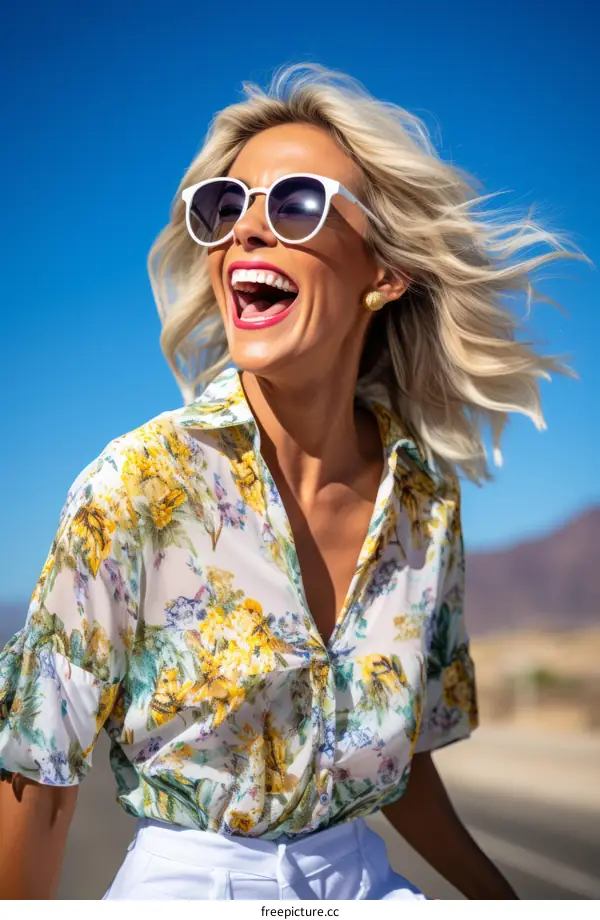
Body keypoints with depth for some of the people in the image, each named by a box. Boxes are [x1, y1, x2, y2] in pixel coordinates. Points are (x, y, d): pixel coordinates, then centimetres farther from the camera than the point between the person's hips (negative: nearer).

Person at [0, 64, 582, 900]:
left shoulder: (425, 499, -5)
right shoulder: (135, 488, -18)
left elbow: (397, 757, 8)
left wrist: (499, 895, 9)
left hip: (357, 878, 4)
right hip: (185, 881, -3)